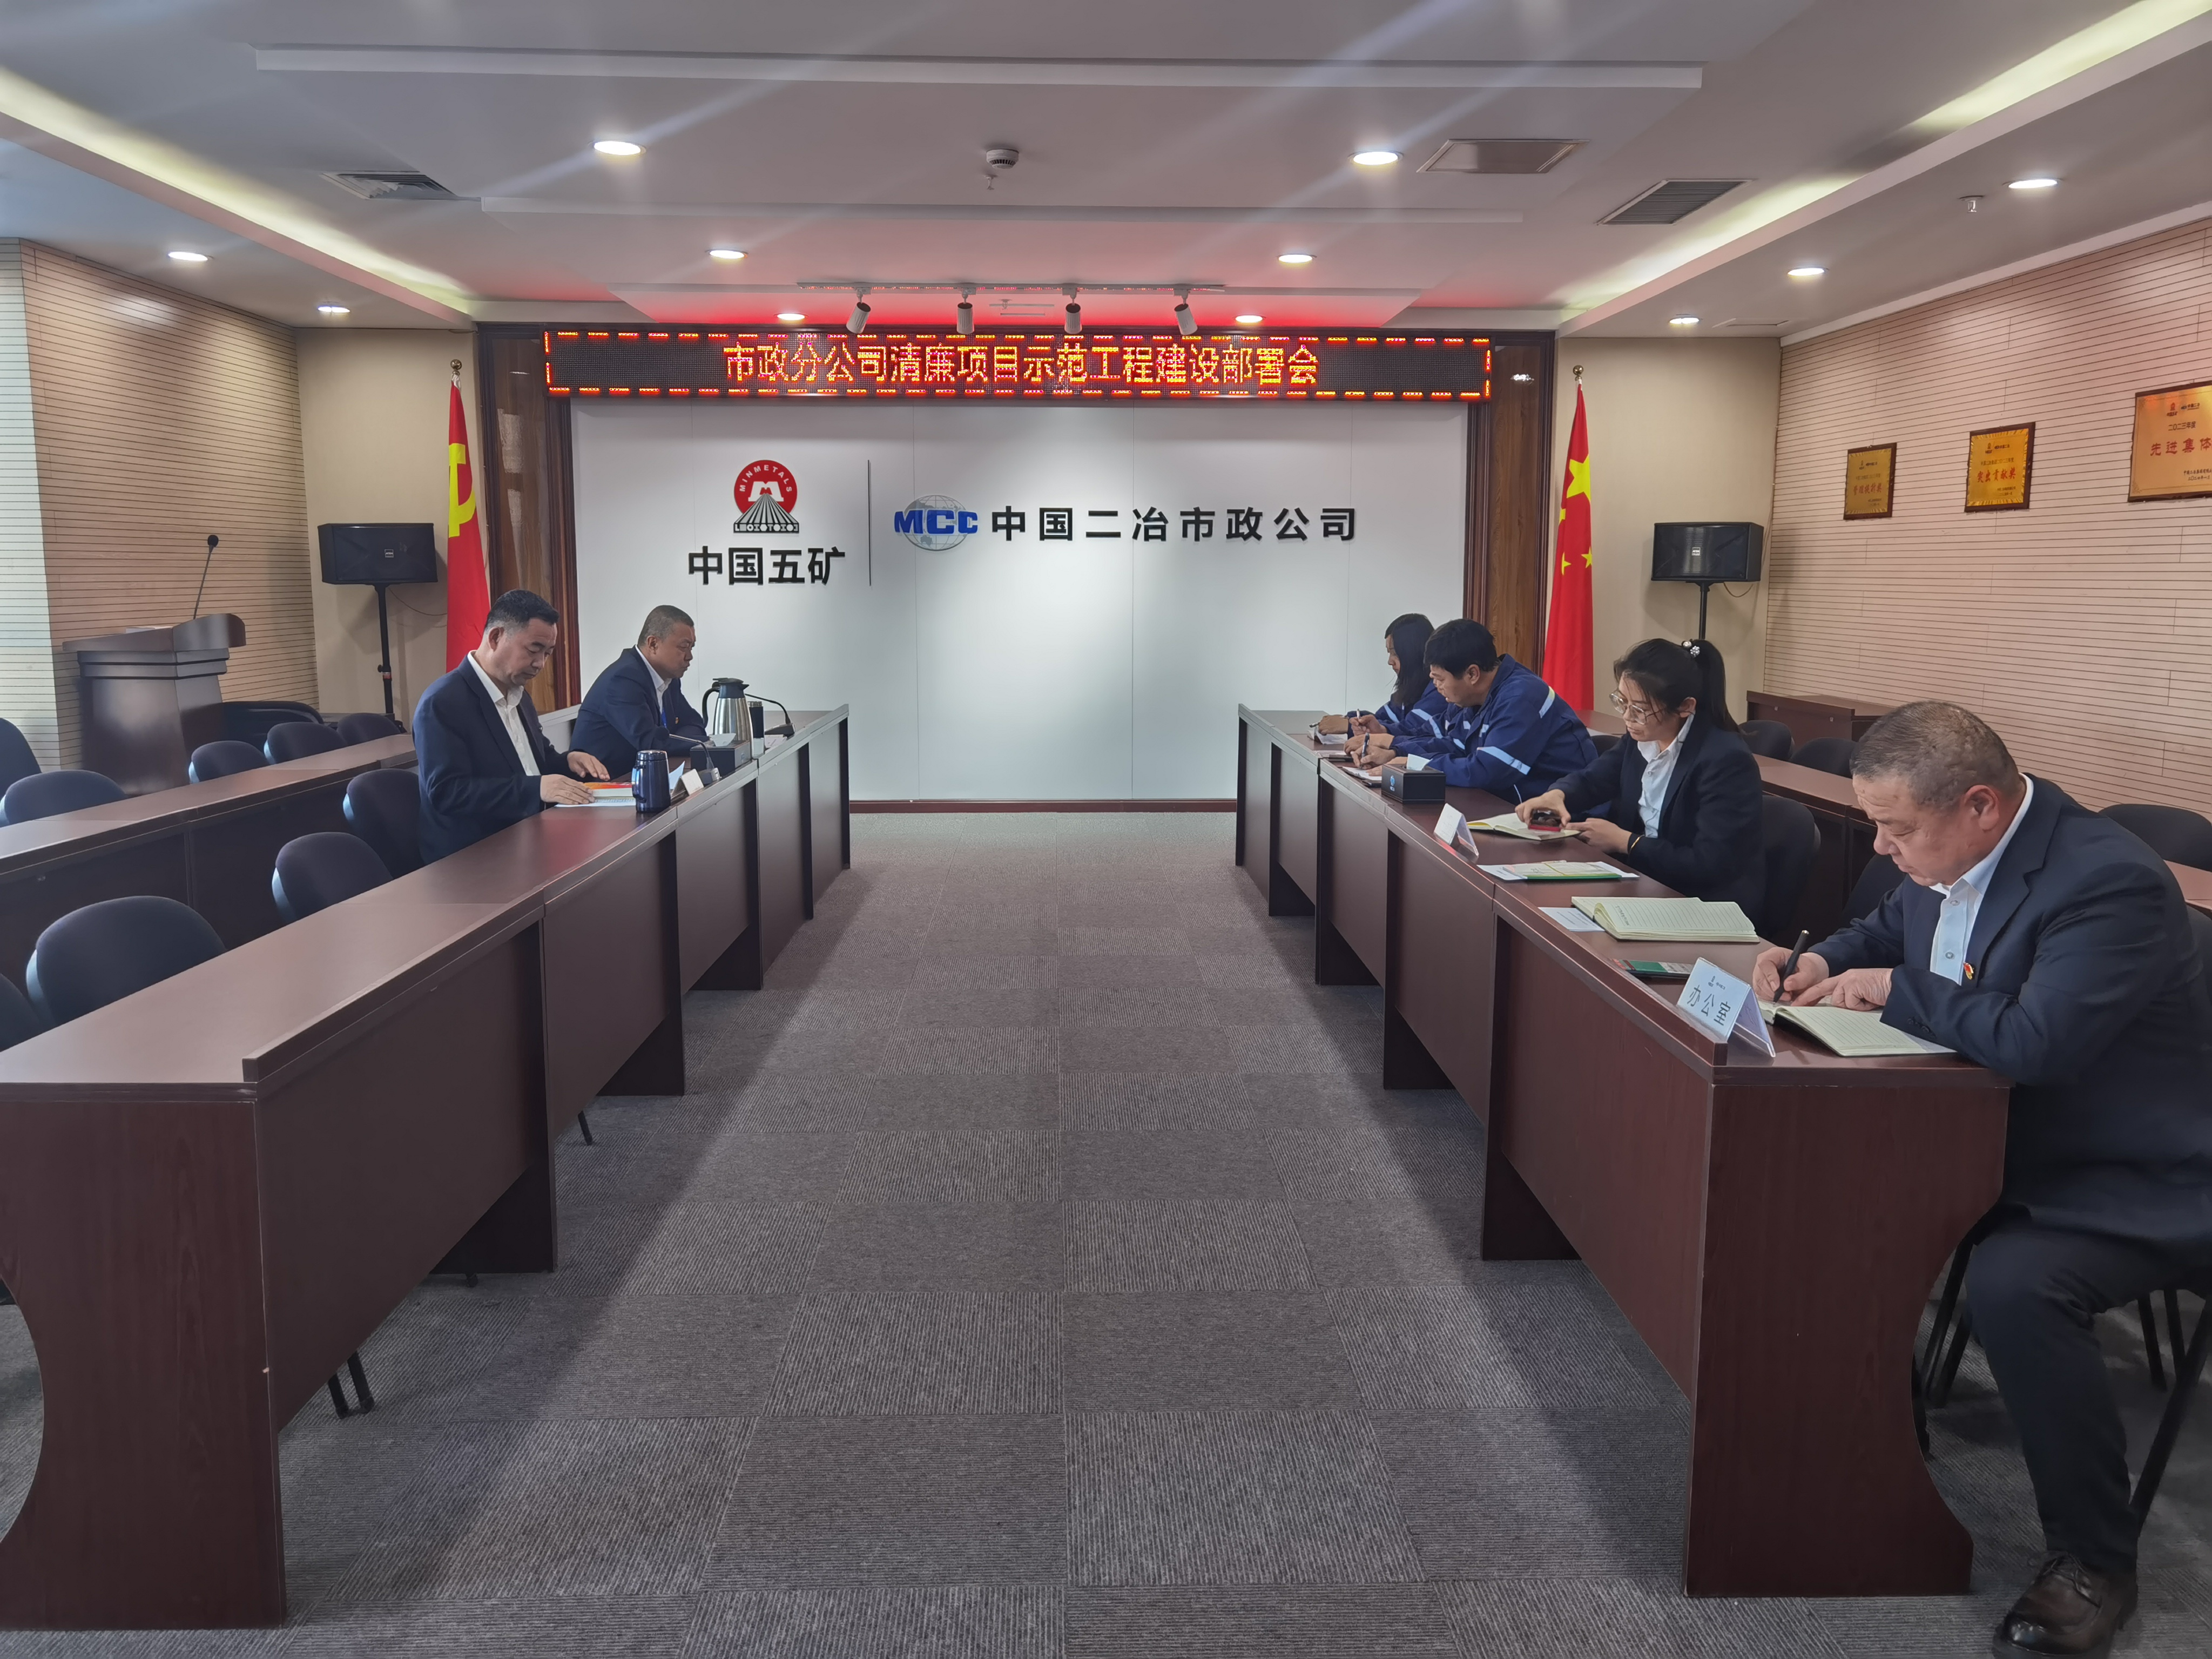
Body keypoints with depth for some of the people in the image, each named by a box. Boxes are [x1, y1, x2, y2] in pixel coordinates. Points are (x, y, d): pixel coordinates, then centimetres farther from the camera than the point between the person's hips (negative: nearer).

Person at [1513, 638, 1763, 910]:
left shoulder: (1727, 761, -23)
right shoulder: (1642, 736, -1)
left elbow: (1710, 865, -26)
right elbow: (1592, 778, 13)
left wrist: (1624, 841, -21)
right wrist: (1556, 794, -11)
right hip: (1645, 878, 7)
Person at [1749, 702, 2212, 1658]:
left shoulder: (2110, 882, -27)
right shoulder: (1947, 856, -1)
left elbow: (2034, 1041, -38)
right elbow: (1889, 931, 19)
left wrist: (1895, 990, -23)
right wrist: (1822, 964, -3)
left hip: (2130, 1185, -9)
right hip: (2004, 1141, 9)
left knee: (2013, 1287, -32)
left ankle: (2093, 1561, -10)